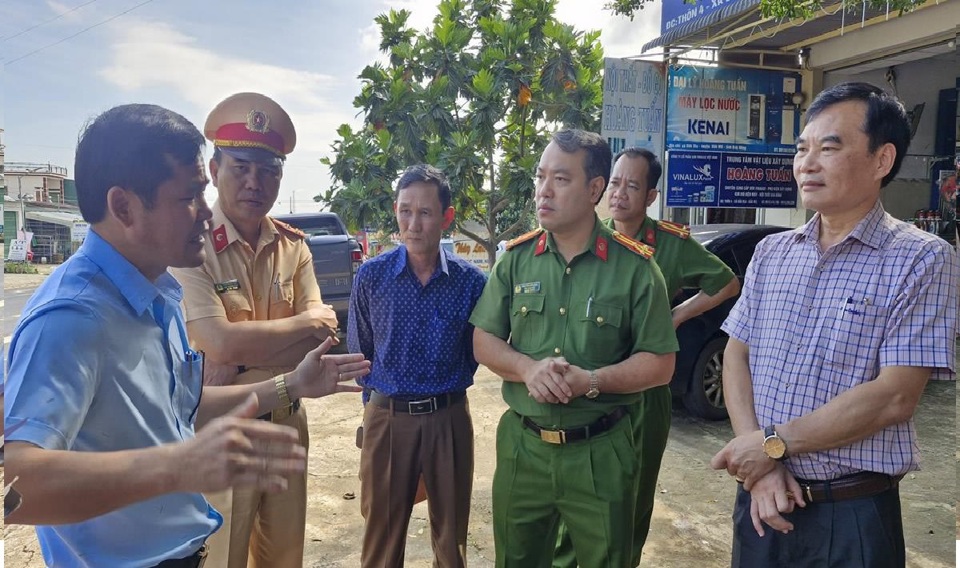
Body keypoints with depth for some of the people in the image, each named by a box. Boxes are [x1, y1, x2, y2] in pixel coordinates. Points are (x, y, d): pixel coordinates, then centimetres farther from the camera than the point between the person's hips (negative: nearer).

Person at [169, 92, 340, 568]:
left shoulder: (293, 247, 2)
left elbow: (321, 339, -4)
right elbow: (220, 345, -24)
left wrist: (241, 366, -18)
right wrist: (303, 321, -12)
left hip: (288, 423, 5)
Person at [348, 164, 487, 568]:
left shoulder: (470, 280, -7)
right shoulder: (371, 276, -6)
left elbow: (476, 350, 6)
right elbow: (358, 350, 6)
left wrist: (449, 388, 4)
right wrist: (377, 395, 8)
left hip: (449, 419, 0)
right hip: (386, 417, 0)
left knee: (451, 535, 17)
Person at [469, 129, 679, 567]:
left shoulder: (634, 266, -8)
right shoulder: (516, 258, 1)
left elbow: (659, 364, -7)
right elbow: (483, 342, 3)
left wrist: (592, 381, -22)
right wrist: (528, 368, -16)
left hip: (601, 453, -2)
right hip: (522, 446, 3)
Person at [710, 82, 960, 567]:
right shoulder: (771, 253, 4)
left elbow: (894, 398, -17)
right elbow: (736, 357, 1)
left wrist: (774, 444, -14)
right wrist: (759, 466, -10)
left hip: (853, 516, -4)